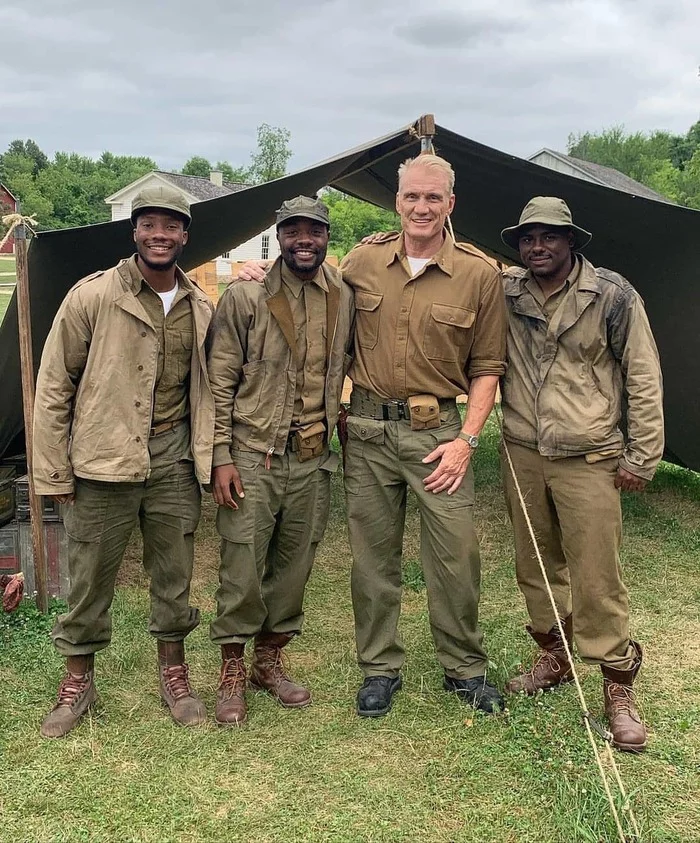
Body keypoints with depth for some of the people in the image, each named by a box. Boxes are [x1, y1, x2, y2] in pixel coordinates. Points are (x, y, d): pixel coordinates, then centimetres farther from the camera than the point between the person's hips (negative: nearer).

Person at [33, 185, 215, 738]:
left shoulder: (200, 308, 5)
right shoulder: (92, 296, -7)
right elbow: (54, 385, -4)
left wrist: (209, 457, 9)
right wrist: (53, 469, -5)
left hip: (174, 461, 3)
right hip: (101, 464, -3)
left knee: (174, 574, 13)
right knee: (90, 577, 8)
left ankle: (173, 671, 32)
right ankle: (78, 680, 28)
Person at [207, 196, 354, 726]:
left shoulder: (346, 299, 5)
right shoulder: (245, 298, -4)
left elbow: (349, 365, 18)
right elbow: (221, 382, -4)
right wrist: (222, 456, -9)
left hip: (313, 460, 4)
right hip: (252, 457, -3)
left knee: (294, 564, 12)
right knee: (243, 567, 0)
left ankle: (269, 661, 30)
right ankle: (232, 672, 19)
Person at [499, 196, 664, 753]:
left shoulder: (613, 295, -6)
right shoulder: (504, 292, 3)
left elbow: (643, 378, -3)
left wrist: (642, 456, -4)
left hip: (588, 461, -4)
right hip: (522, 456, 4)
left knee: (596, 577, -3)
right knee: (535, 566, 16)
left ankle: (619, 686, 12)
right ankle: (553, 656, 35)